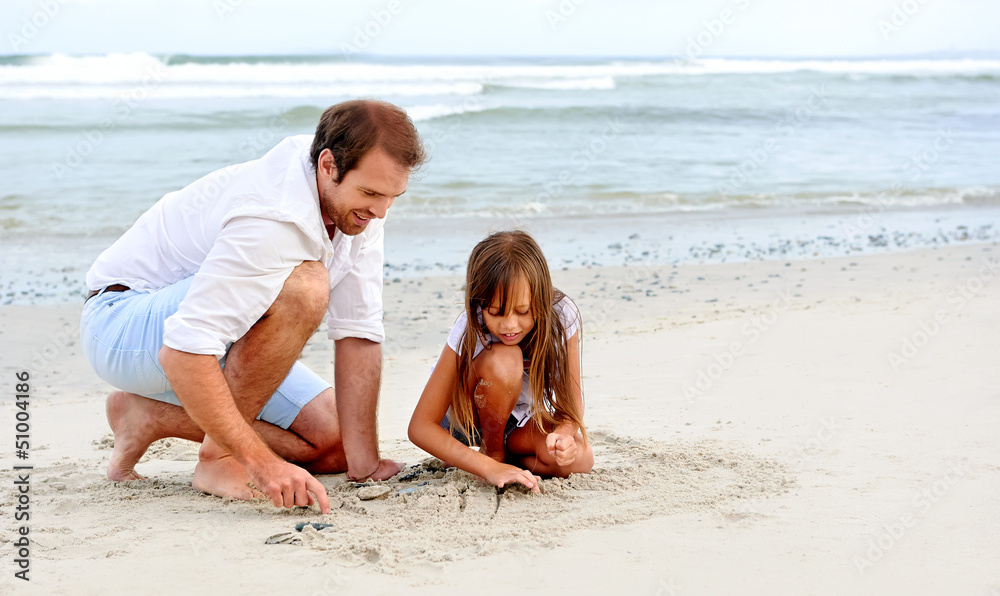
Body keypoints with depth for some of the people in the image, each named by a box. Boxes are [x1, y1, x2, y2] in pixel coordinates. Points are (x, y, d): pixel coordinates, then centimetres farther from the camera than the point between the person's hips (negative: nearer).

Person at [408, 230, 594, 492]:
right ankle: (492, 450, -13)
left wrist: (564, 434, -41)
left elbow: (571, 401, -16)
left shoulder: (561, 316, -24)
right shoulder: (470, 331, -31)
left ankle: (507, 453, -1)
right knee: (504, 359, -36)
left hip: (523, 419, 3)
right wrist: (491, 467, -46)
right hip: (466, 418, -3)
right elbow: (420, 426, -34)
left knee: (579, 459, -31)